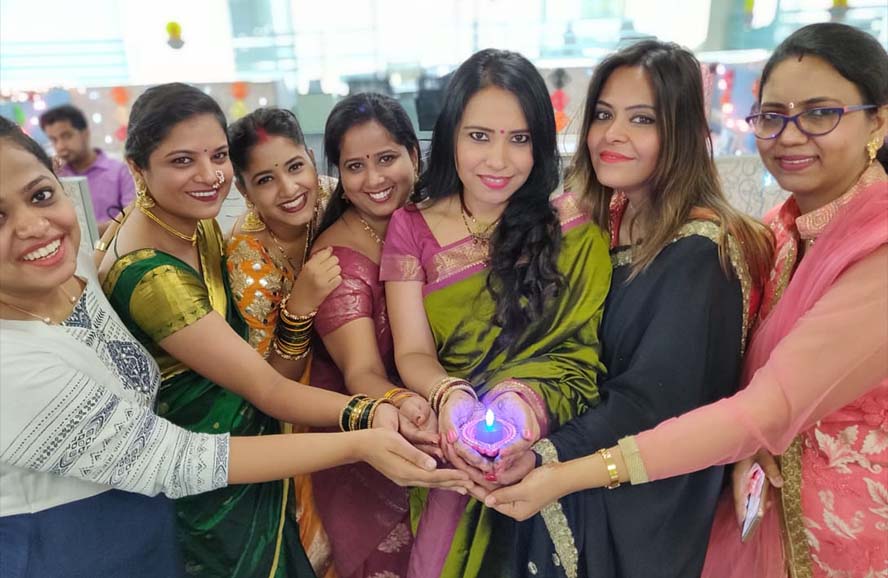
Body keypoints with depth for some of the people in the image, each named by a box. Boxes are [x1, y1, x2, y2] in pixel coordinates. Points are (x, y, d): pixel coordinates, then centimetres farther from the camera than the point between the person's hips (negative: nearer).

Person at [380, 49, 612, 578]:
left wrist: (525, 400, -25)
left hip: (546, 434, -1)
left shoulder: (571, 227, 0)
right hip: (450, 444, 1)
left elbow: (579, 349, -6)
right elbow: (412, 353, -2)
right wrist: (450, 396, -24)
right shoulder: (412, 226, 3)